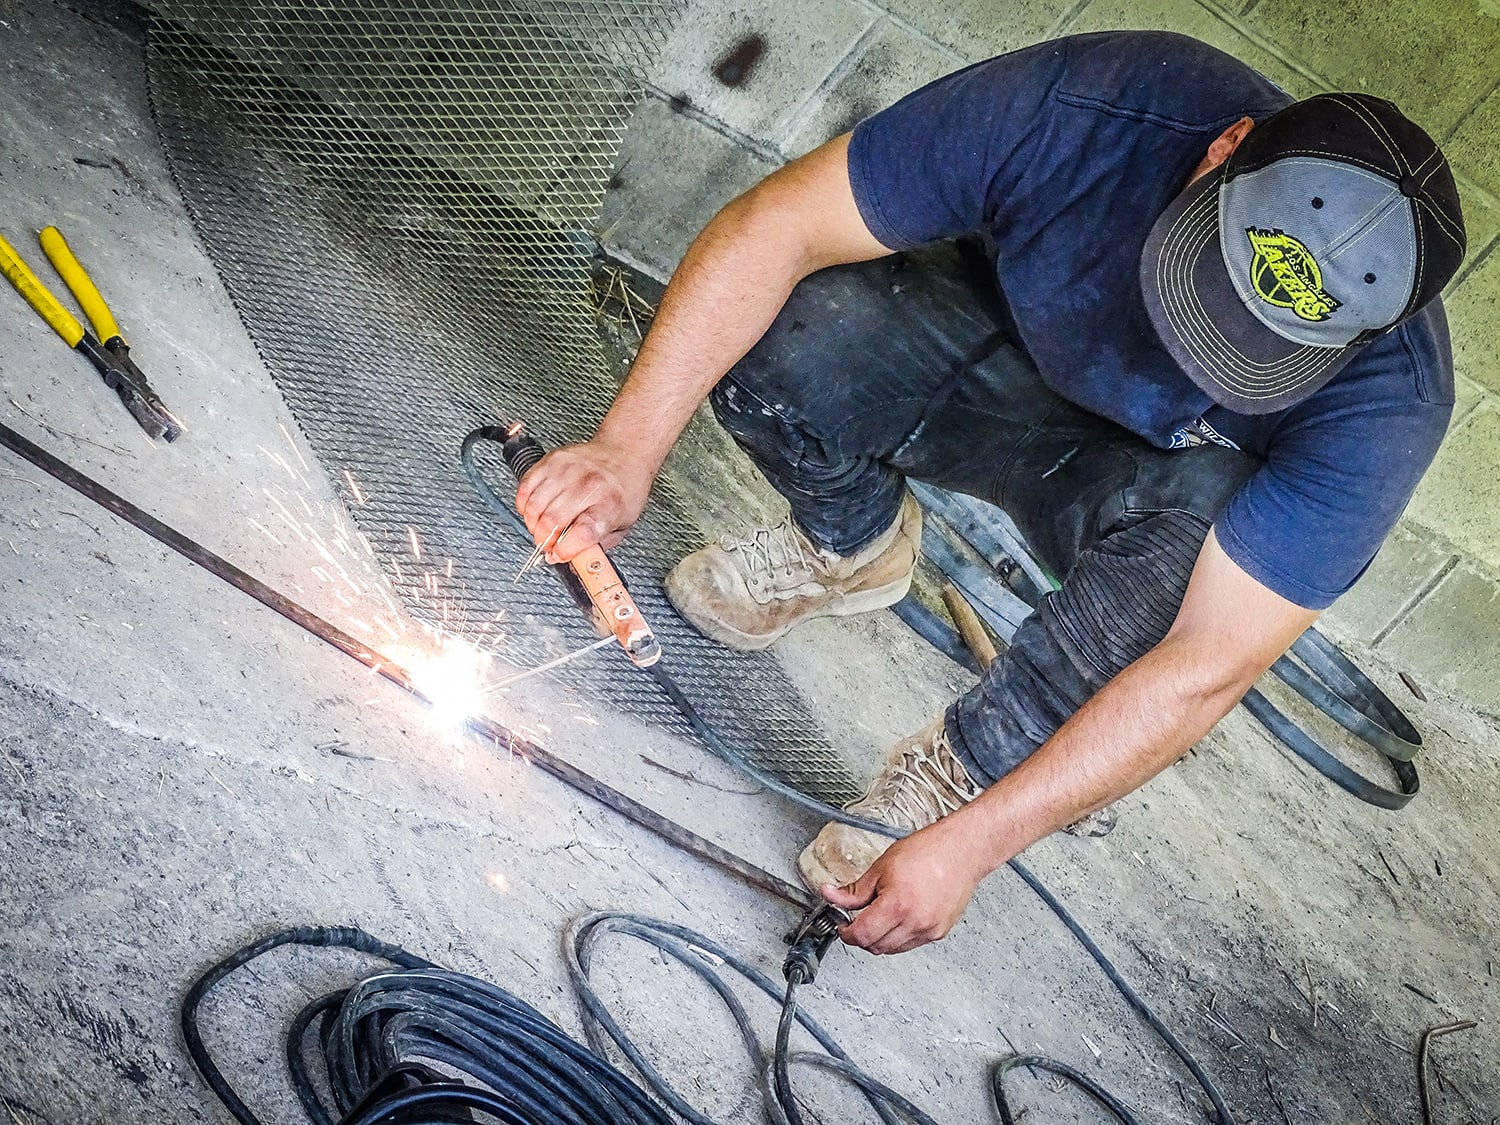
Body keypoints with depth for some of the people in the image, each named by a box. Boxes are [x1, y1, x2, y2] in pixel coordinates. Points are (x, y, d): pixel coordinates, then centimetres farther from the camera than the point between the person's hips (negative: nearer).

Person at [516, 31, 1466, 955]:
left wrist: (965, 845, -33)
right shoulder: (1085, 105, -33)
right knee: (776, 339, -29)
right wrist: (629, 449, -35)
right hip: (1010, 345, 2)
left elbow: (1206, 669, -33)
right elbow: (777, 227, -29)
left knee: (1191, 521, -39)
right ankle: (852, 546, 5)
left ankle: (960, 772, -13)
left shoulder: (1388, 397, -33)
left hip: (1167, 476, -1)